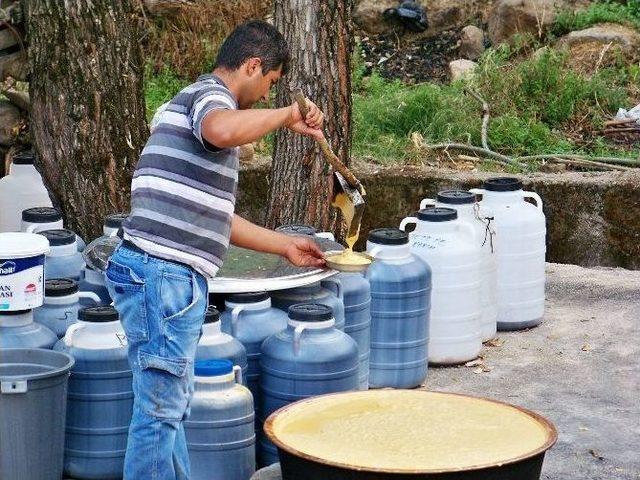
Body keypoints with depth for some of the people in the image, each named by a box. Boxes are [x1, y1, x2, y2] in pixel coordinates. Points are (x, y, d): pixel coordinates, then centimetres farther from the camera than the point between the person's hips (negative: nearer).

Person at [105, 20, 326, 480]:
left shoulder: (198, 101, 25)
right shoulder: (209, 94, -6)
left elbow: (214, 217, 29)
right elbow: (221, 130, -35)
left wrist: (285, 245, 31)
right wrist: (287, 114, -20)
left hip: (161, 275, 11)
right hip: (165, 273, -11)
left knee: (168, 403, 18)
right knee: (160, 408, -6)